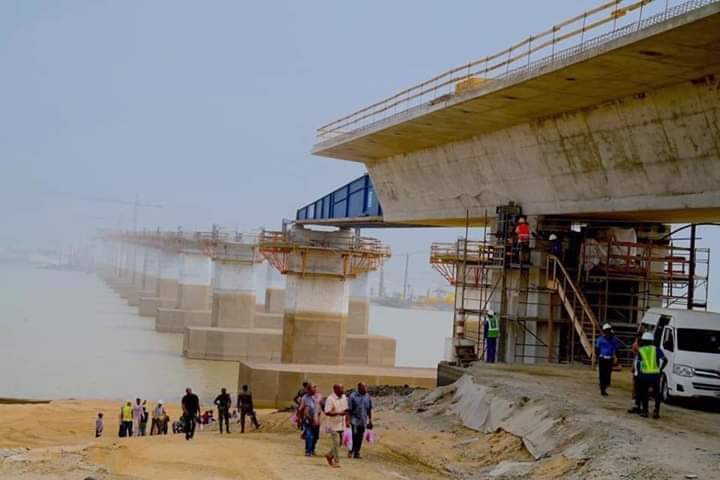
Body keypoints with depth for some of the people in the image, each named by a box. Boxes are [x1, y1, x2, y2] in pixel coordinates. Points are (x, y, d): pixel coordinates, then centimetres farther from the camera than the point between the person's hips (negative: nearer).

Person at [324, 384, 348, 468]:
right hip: (333, 425, -7)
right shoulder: (330, 399, -15)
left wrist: (346, 421, 12)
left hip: (342, 425, 7)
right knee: (336, 443, -6)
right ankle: (336, 461, 2)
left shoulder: (344, 397, 8)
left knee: (340, 443, 11)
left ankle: (329, 455, 30)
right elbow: (327, 413, -21)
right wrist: (339, 413, -29)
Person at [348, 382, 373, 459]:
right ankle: (351, 451, 2)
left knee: (360, 438, 6)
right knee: (355, 436, -12)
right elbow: (349, 409, -7)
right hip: (355, 420, -4)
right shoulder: (353, 396, -7)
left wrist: (370, 420, 13)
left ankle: (356, 453, 13)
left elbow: (369, 410, 12)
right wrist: (348, 420, -10)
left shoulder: (368, 397, 5)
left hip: (363, 421, 4)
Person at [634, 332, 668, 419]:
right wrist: (660, 369, 9)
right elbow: (664, 360, -1)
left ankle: (644, 411, 9)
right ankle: (656, 412, 3)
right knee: (657, 394, 10)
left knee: (644, 394, 13)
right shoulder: (656, 349, 7)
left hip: (644, 375, 0)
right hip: (655, 375, 0)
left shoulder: (640, 350, 6)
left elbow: (636, 363, 1)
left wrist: (638, 372, 13)